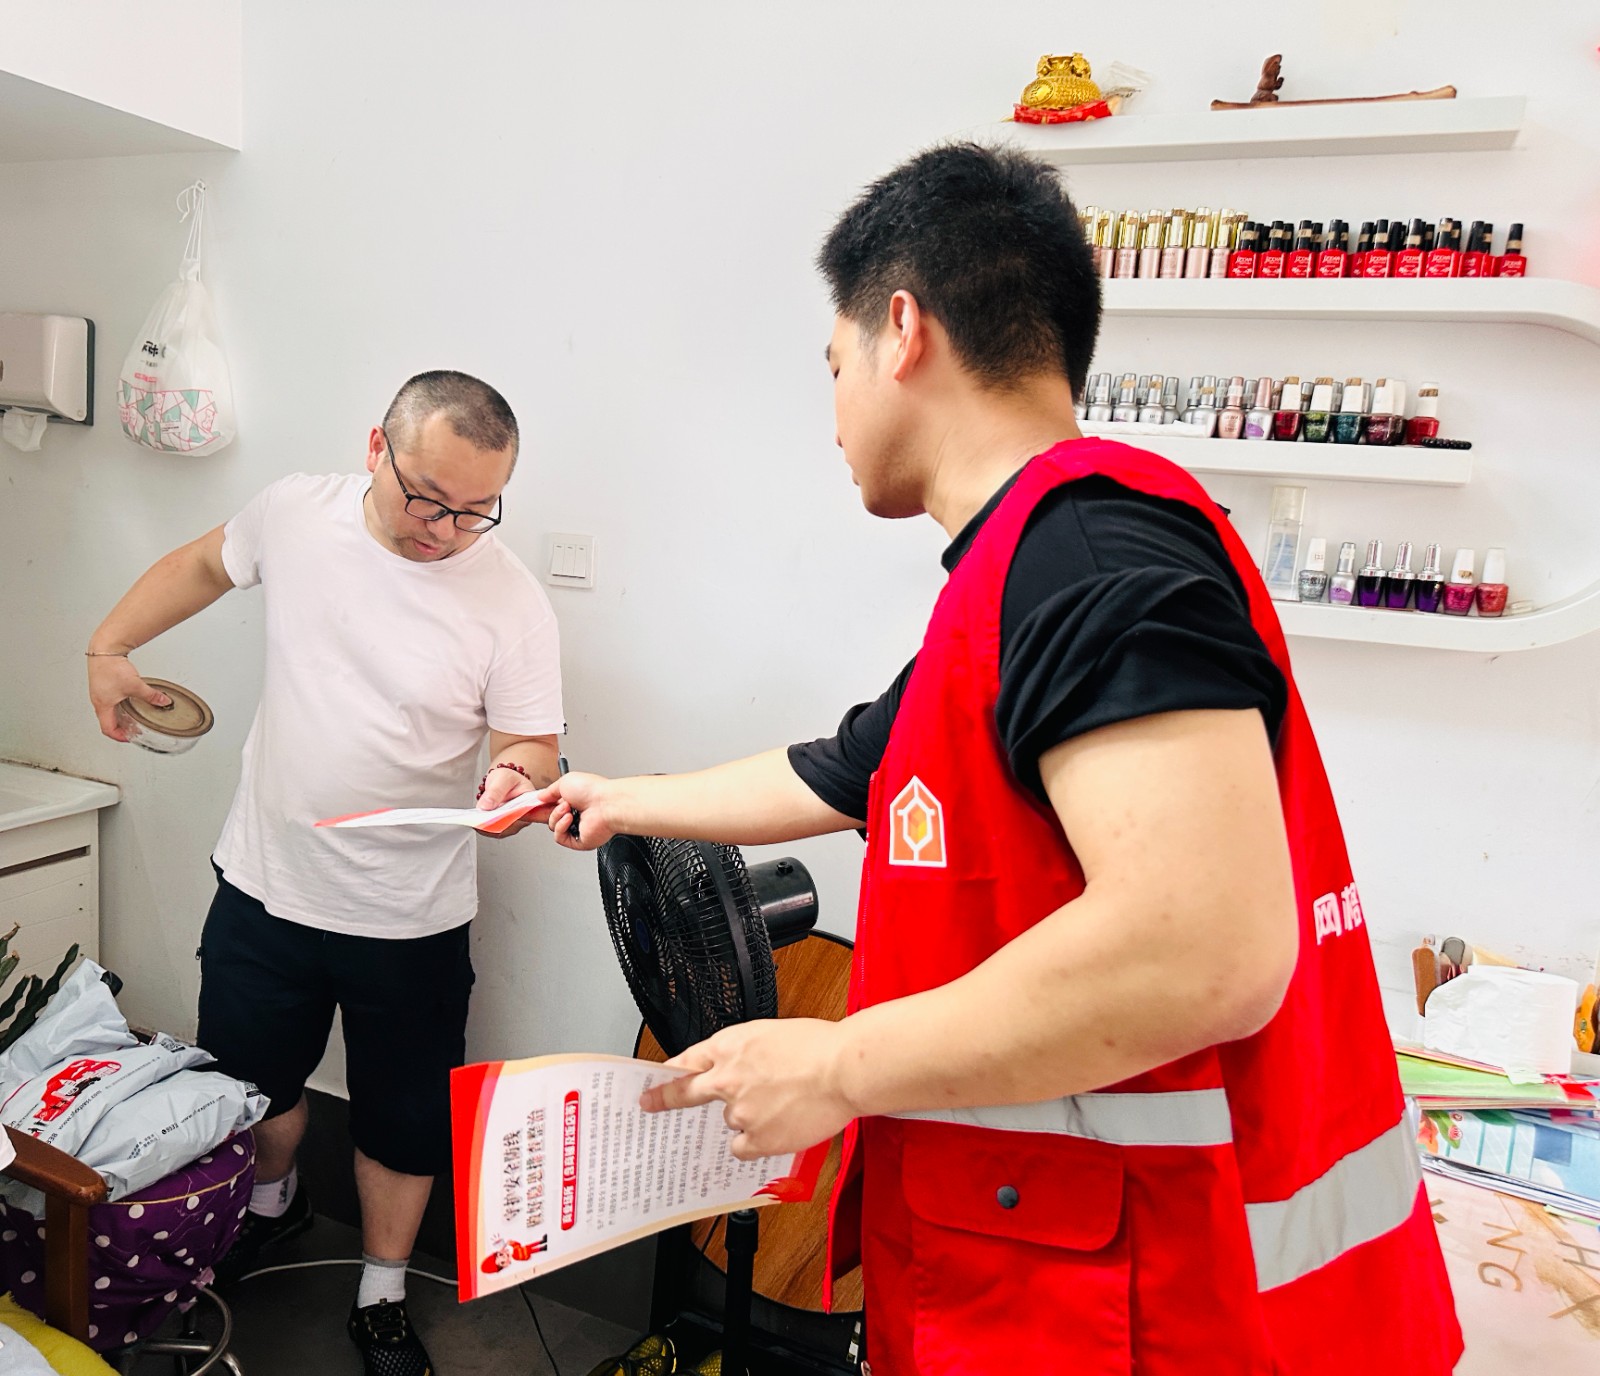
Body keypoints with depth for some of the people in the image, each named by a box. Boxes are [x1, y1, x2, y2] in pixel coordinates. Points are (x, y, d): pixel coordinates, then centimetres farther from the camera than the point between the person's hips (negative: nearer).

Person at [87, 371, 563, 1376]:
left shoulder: (513, 603, -18)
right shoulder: (295, 512, -8)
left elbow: (534, 746, -14)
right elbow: (205, 564, 12)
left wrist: (516, 780, -36)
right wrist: (110, 645, 16)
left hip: (410, 918, -3)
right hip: (265, 880, 3)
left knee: (403, 1120, 14)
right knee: (251, 1074, 25)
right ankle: (275, 1202, 57)